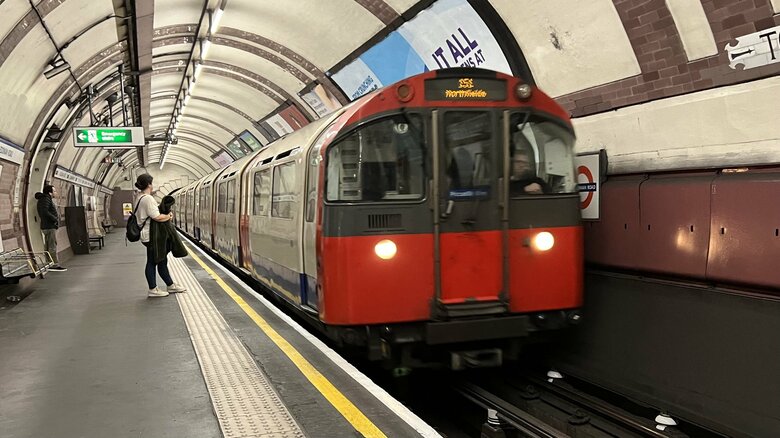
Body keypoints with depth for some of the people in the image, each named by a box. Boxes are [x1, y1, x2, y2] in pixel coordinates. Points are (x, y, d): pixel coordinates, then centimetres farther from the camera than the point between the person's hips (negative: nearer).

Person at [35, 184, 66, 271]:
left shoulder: (47, 199, 18)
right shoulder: (45, 199, -13)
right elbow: (44, 212, -25)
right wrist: (55, 219, -17)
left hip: (49, 226, 10)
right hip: (49, 226, -10)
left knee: (48, 246, 11)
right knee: (52, 246, -10)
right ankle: (55, 265, -10)